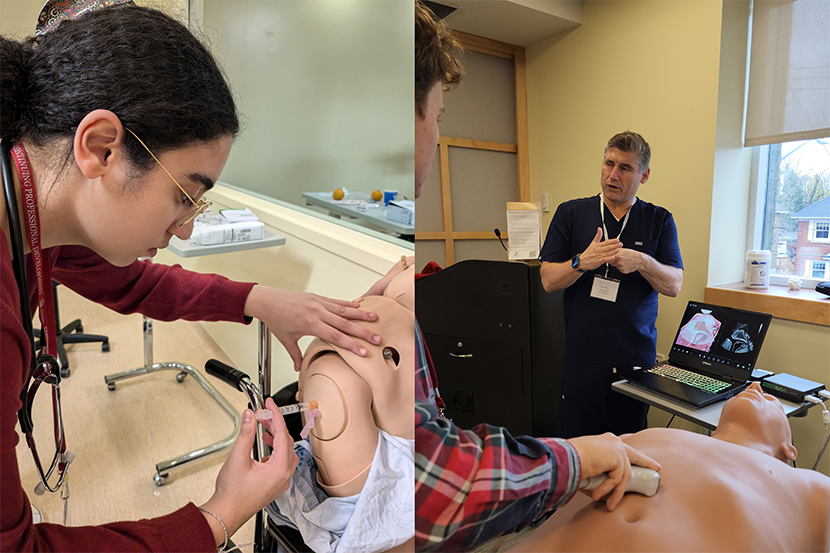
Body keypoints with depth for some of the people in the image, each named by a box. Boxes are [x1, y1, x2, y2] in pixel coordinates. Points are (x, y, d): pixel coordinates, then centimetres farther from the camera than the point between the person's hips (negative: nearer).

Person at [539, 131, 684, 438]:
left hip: (637, 357, 1)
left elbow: (674, 285, 1)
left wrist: (641, 262, -18)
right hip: (582, 357, -1)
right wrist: (582, 262, -20)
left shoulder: (659, 220, 7)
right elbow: (549, 281, -1)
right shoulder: (570, 213, 3)